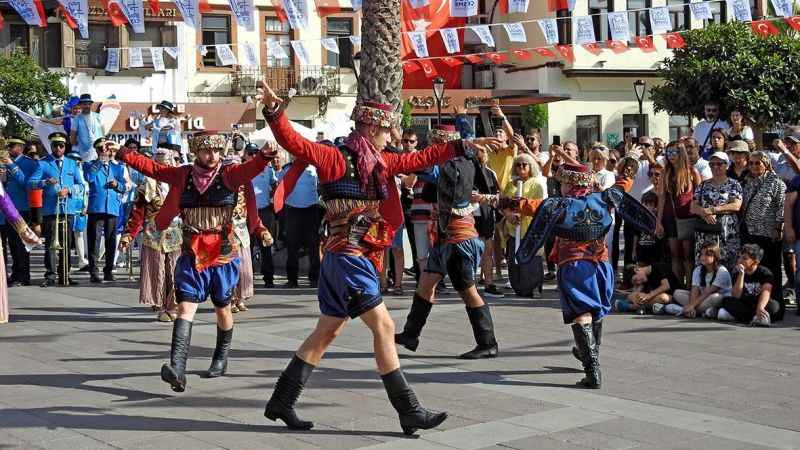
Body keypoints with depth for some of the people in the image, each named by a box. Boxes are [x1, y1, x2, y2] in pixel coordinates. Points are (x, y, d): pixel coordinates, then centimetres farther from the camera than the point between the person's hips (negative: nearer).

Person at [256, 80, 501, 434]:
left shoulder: (377, 162, 13)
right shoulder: (335, 158, -11)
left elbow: (418, 159, 21)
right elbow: (293, 142, -22)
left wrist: (462, 146, 23)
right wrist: (273, 110, -38)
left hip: (356, 257, 9)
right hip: (347, 256, -9)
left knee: (327, 332, 12)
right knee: (384, 327, -7)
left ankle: (281, 402, 19)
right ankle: (409, 411, -2)